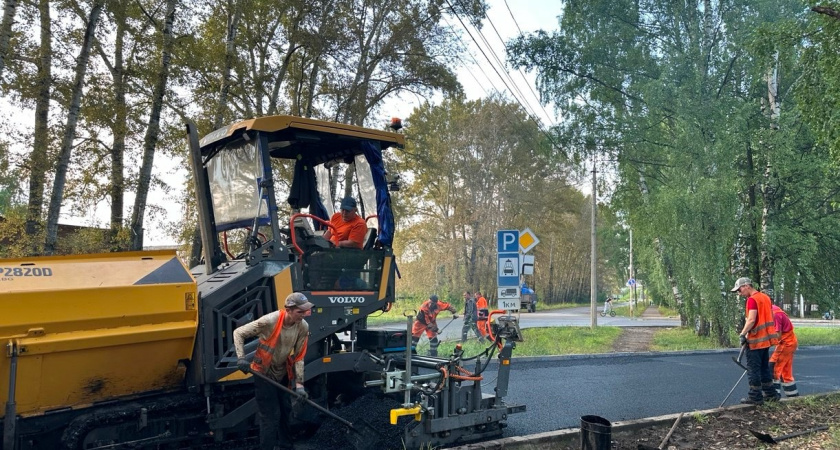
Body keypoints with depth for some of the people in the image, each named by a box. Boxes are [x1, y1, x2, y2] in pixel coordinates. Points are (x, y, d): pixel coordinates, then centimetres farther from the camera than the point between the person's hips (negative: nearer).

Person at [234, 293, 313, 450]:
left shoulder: (303, 327, -14)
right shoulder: (269, 321, -28)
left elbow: (299, 356, -7)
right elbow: (238, 333, -19)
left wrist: (299, 383, -12)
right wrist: (241, 358, -29)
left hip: (283, 373, 6)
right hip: (264, 373, -6)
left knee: (285, 409, 18)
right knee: (271, 415, -6)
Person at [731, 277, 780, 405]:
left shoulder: (752, 299, -16)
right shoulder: (765, 297, 13)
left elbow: (751, 320, -25)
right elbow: (770, 317, 18)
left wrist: (743, 334, -19)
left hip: (755, 340, -9)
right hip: (766, 339, 9)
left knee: (753, 369, -2)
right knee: (765, 367, 19)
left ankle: (755, 397, 2)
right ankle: (770, 393, 24)